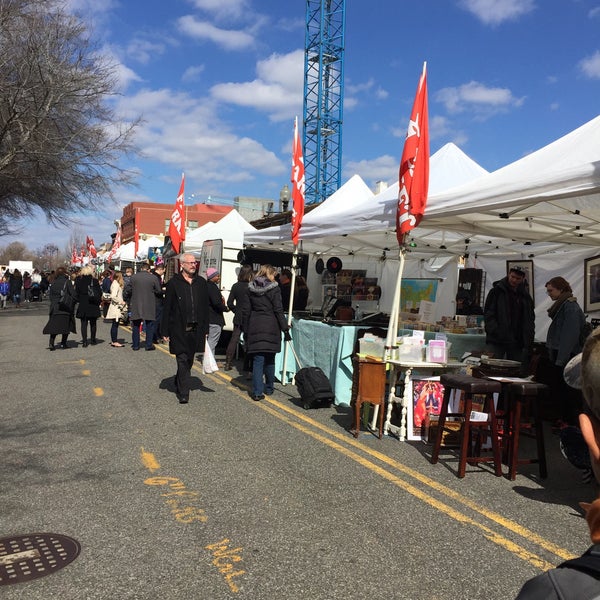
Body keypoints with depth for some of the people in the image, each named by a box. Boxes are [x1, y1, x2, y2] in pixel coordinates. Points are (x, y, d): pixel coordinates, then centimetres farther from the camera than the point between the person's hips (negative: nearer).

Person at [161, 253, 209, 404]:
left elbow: (205, 308, 12)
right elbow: (167, 309, -2)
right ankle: (183, 393, -1)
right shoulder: (173, 283, -1)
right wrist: (165, 331, -5)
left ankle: (179, 385, 34)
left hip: (196, 329, 4)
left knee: (189, 360, 13)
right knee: (183, 360, -5)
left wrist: (205, 329, 7)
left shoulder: (201, 283, 10)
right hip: (179, 329, -4)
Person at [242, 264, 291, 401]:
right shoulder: (274, 288, -4)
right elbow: (278, 310, -7)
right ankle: (269, 388, 25)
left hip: (255, 327, 2)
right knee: (269, 359, 13)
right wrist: (285, 328, -3)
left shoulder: (251, 288, 7)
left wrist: (245, 330, 13)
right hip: (271, 327, -2)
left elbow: (245, 310, 7)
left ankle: (257, 392, -3)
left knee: (257, 359, 2)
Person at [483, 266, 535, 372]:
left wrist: (528, 343, 0)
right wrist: (496, 332, -17)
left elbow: (529, 322, 11)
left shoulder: (525, 296, 12)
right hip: (496, 341, -3)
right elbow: (488, 315, -4)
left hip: (517, 343, 3)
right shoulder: (496, 291, 2)